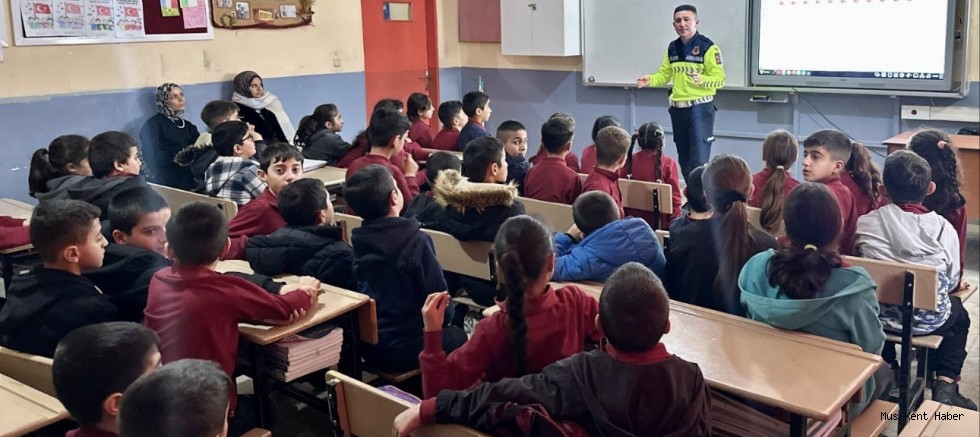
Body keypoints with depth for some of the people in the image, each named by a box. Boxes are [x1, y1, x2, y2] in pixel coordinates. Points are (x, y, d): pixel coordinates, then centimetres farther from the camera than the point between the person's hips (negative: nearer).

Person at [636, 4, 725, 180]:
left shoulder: (708, 47, -10)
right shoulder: (672, 48, 9)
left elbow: (720, 79, -13)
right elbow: (664, 74, 15)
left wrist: (701, 80, -31)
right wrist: (650, 80, -5)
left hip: (700, 108, -7)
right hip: (677, 108, 7)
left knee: (699, 159, -11)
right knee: (684, 159, 14)